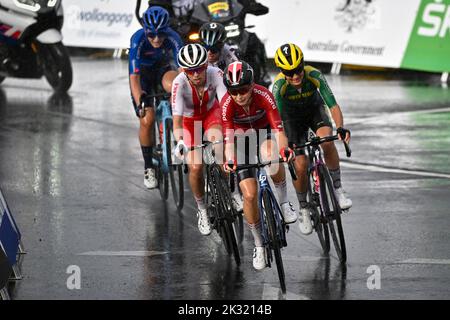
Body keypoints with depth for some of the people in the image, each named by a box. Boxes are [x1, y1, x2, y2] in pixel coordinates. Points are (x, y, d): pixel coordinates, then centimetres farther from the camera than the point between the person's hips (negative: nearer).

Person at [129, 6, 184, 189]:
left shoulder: (172, 38, -28)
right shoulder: (138, 40, -32)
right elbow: (134, 76, -38)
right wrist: (140, 102, -50)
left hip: (162, 68, 1)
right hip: (143, 73, -1)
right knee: (147, 120, -14)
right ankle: (148, 167, 2)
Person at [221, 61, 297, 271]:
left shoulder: (264, 96, -31)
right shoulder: (227, 104, -30)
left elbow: (278, 129, -36)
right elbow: (229, 140, -33)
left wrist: (284, 148, -57)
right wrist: (229, 161, -53)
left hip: (265, 132, -1)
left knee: (272, 157, -38)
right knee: (250, 194, -11)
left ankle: (284, 202, -13)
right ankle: (258, 244, 9)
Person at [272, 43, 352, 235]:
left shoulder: (314, 76, -32)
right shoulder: (279, 85, -32)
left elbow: (333, 105, -34)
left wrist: (340, 127, -52)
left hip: (315, 110, 0)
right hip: (292, 117, 0)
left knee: (327, 140, -32)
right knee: (300, 166, -13)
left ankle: (338, 190, -18)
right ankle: (303, 209, 12)